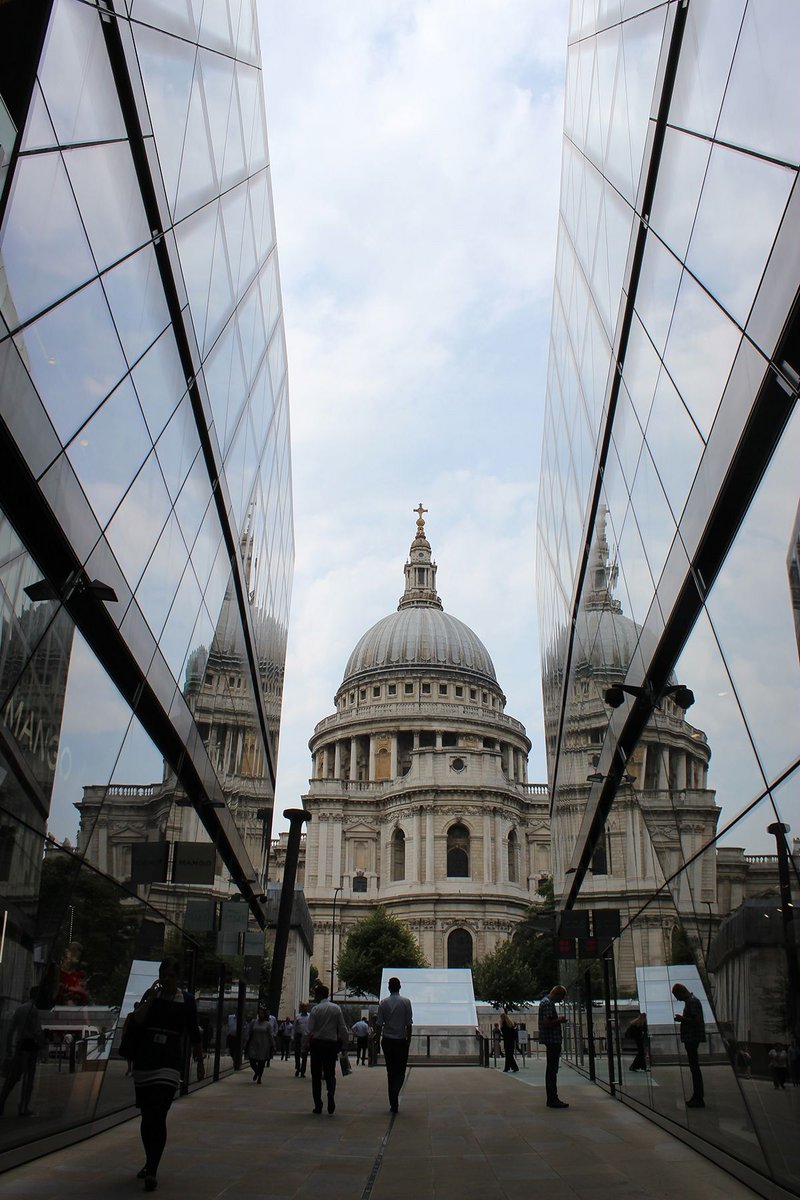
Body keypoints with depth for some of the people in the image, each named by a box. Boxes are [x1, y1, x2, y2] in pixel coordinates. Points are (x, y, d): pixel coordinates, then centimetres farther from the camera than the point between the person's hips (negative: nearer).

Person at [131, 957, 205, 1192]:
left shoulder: (186, 1000, 0)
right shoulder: (151, 994, 4)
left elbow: (194, 1033, 6)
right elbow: (137, 1020, -11)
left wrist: (199, 1062, 9)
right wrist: (151, 998, -17)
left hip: (169, 1063, -3)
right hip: (144, 1061, 3)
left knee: (158, 1117, -13)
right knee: (147, 1117, 13)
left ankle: (152, 1172, -9)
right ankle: (150, 1163, 31)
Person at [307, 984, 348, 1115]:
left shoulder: (315, 1009, -7)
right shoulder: (336, 1008, 2)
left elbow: (310, 1030, -9)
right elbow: (342, 1029, 1)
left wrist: (308, 1045, 4)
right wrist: (344, 1044, 8)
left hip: (317, 1044, -2)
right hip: (332, 1044, 2)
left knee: (316, 1075, 9)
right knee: (330, 1073, 10)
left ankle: (318, 1105, 8)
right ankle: (331, 1094, -18)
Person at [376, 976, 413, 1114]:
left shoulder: (383, 1002, -1)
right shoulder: (406, 1002, -4)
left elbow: (379, 1024, -1)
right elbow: (409, 1024, -4)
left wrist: (379, 1038, 10)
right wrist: (408, 1040, 4)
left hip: (387, 1040, 2)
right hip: (401, 1040, -2)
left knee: (390, 1071, 11)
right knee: (400, 1071, 6)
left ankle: (393, 1103, 12)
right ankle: (394, 1093, -19)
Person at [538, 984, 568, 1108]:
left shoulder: (545, 1001, 16)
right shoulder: (548, 1003, -17)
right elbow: (546, 1023, -24)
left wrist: (558, 1019, 14)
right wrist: (559, 1020, -12)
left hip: (551, 1040, 11)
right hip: (552, 1039, -11)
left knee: (551, 1070, 14)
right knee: (552, 1070, -7)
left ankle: (552, 1099, 20)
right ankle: (553, 1100, -5)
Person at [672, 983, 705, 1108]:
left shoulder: (692, 1002, -15)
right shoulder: (689, 1001, 16)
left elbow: (697, 1021, -22)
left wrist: (682, 1019, -15)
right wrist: (682, 1018, 12)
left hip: (692, 1038, -11)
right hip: (690, 1038, 11)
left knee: (694, 1067, -7)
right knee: (694, 1067, 14)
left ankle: (698, 1099, -4)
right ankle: (697, 1096, 20)